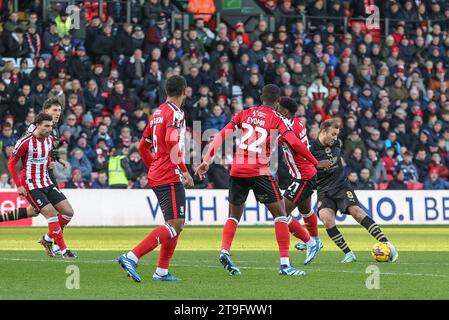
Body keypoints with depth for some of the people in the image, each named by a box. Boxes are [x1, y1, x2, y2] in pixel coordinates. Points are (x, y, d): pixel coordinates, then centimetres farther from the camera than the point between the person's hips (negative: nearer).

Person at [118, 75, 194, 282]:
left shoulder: (157, 113, 16)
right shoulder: (175, 113, -10)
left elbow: (143, 147, 21)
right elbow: (172, 143, -24)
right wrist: (184, 171, -17)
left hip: (157, 176, 10)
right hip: (170, 178, -10)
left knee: (176, 225, 16)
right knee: (175, 224, -13)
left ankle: (162, 271, 12)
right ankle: (132, 257, -23)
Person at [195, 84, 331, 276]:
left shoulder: (244, 114, 13)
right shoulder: (277, 119, 2)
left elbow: (221, 136, 7)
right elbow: (295, 143, -9)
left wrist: (206, 161, 10)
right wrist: (316, 163, 0)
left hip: (238, 170, 4)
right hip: (260, 172, -4)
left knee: (234, 215, 19)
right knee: (280, 214, 5)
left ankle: (224, 251, -4)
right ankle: (284, 264, -1)